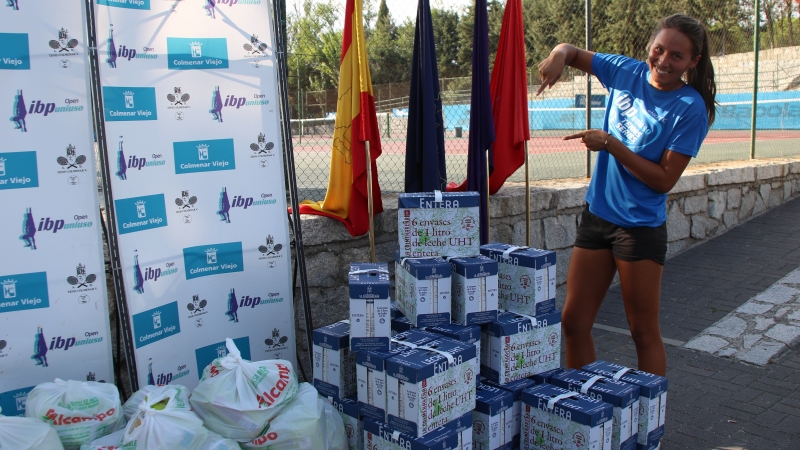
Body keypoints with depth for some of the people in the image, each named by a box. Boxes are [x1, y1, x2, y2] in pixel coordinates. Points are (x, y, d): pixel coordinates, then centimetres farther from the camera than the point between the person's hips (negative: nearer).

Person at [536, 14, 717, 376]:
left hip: (641, 228, -5)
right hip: (596, 215, 5)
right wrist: (559, 54, -9)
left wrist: (610, 144, -21)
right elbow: (573, 53, 15)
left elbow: (664, 180, -16)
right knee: (573, 323, 9)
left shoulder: (690, 108, -12)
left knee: (644, 333, 6)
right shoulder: (627, 72, 2)